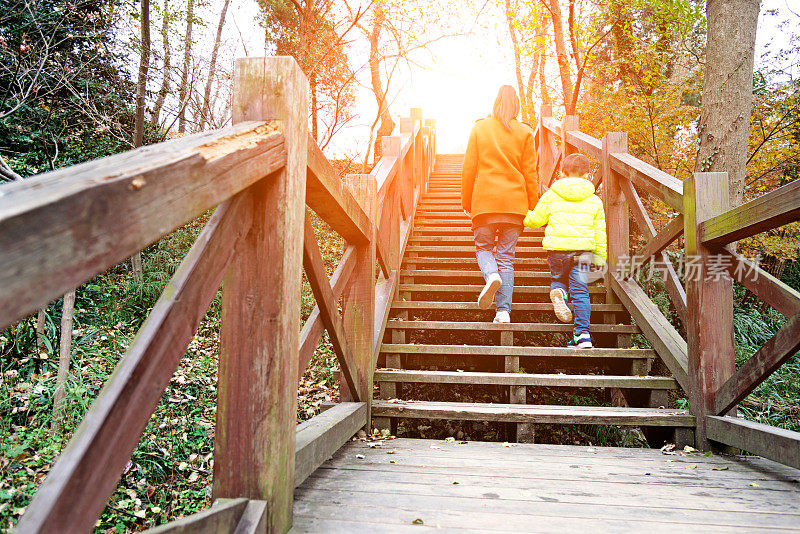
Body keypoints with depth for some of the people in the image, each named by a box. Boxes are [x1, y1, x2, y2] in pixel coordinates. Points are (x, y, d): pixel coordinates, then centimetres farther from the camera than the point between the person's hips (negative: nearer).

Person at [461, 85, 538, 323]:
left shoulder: (480, 128, 4)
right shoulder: (524, 132, 5)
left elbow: (469, 167, 4)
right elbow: (530, 172, 4)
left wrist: (466, 201, 12)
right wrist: (533, 205, 11)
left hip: (484, 201, -1)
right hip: (514, 202, 1)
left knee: (483, 246, 14)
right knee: (506, 255, 5)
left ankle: (491, 275, -19)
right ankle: (504, 310, -1)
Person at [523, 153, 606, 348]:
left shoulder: (550, 196, 4)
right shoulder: (595, 200, 9)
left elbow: (535, 220, 11)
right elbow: (600, 232, 12)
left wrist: (524, 217, 33)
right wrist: (600, 257, 20)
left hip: (557, 249, -1)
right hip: (584, 250, 1)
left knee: (558, 279, 25)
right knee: (580, 291, 4)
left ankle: (559, 293, -12)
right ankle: (583, 334, -2)